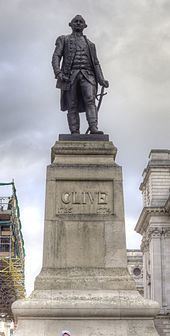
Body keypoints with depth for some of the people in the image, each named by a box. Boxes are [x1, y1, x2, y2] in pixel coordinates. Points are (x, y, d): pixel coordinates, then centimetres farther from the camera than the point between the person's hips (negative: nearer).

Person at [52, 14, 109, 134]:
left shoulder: (90, 44, 27)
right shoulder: (64, 40, 19)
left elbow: (96, 63, 21)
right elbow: (56, 57, 6)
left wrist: (101, 80, 5)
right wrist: (58, 73, -12)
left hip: (87, 75, 1)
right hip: (70, 75, -1)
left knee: (90, 100, -20)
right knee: (72, 106, -6)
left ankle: (94, 128, -31)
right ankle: (75, 133, -9)